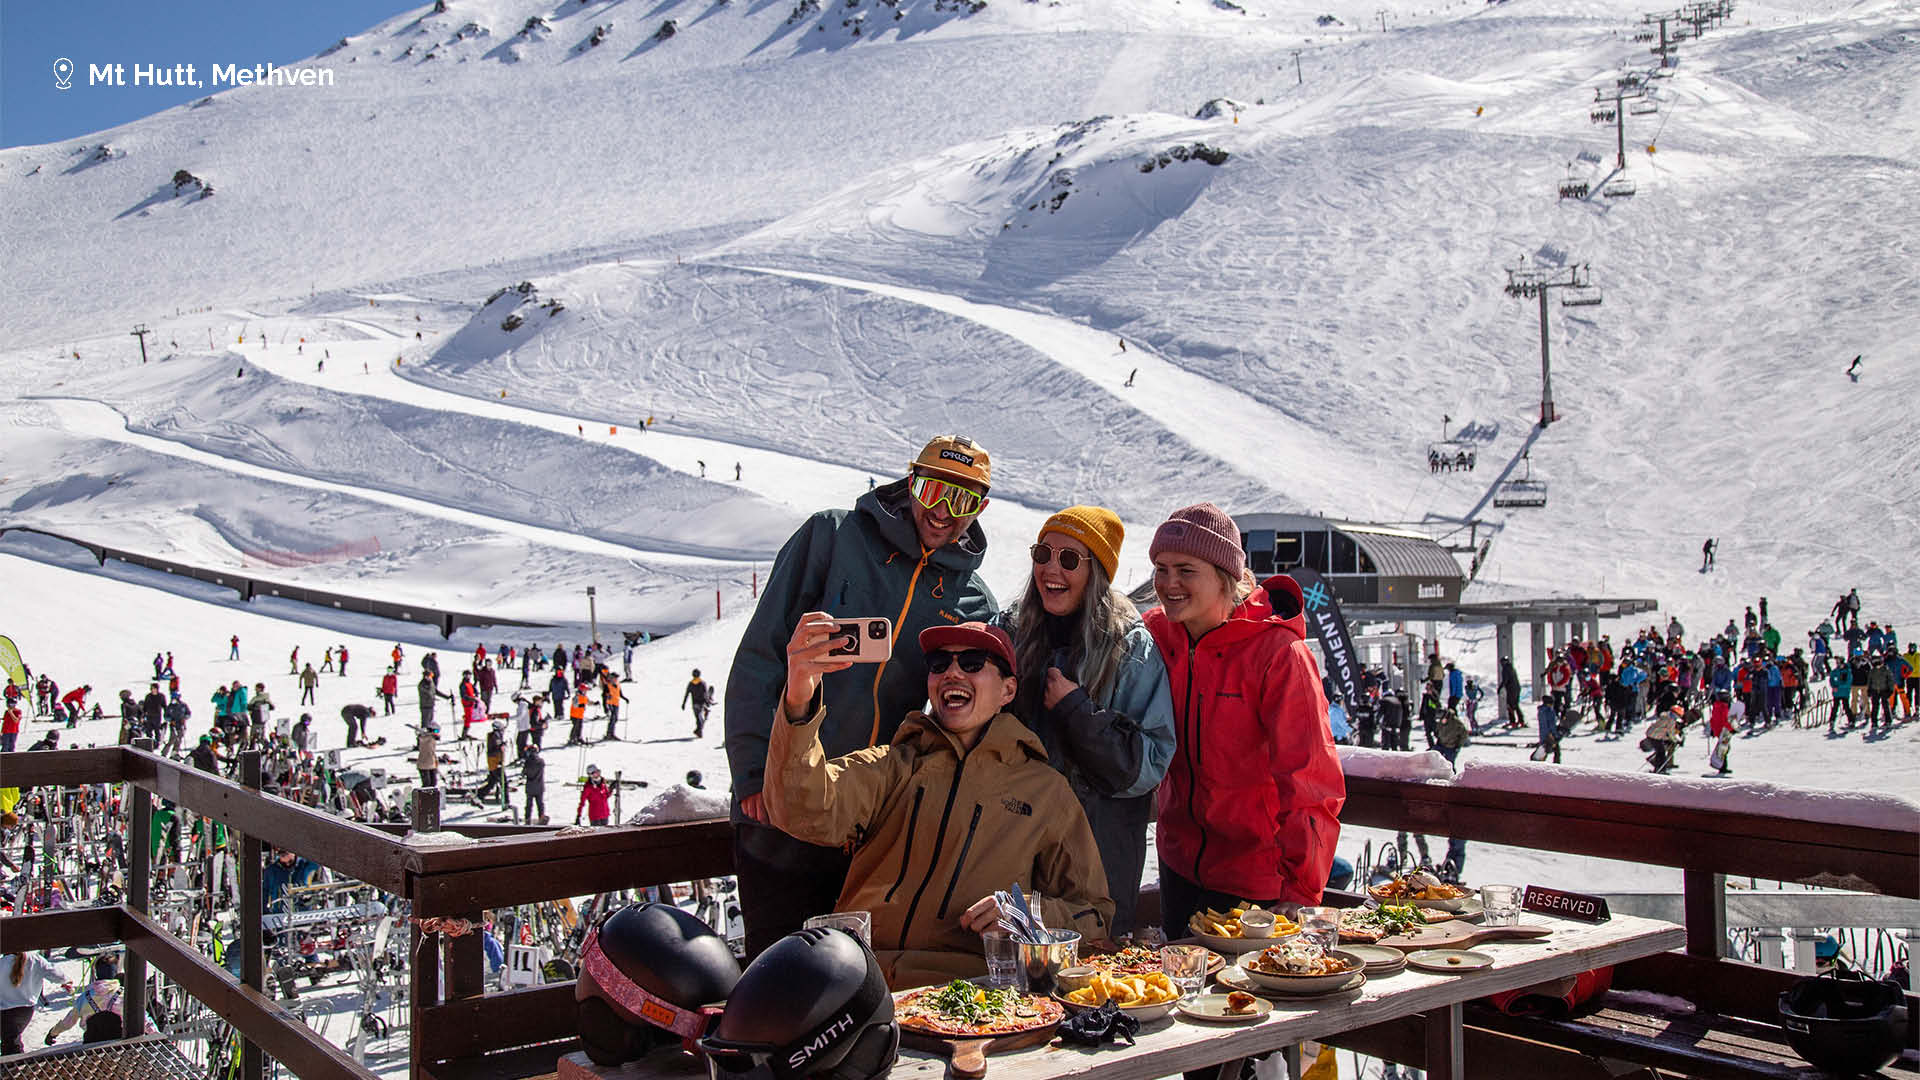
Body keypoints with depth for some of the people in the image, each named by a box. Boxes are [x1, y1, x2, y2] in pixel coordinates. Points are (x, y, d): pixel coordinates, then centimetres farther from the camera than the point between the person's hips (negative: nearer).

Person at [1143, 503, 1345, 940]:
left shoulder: (1278, 651, -18)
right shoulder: (1157, 633, -2)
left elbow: (1310, 781, -19)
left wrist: (1300, 891, -22)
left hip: (1255, 878, -5)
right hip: (1180, 864, 6)